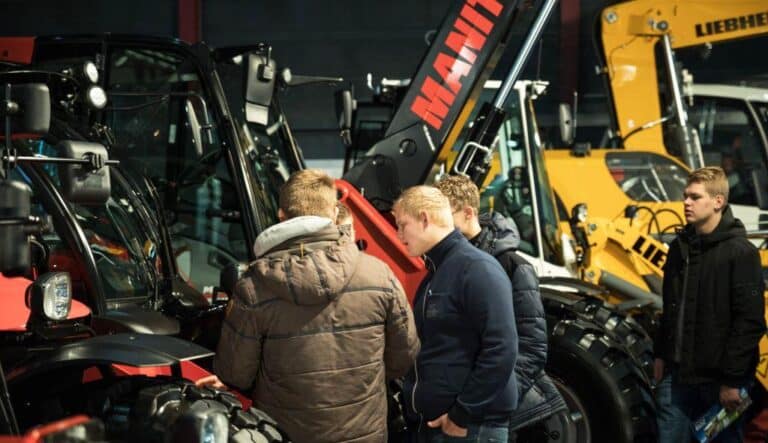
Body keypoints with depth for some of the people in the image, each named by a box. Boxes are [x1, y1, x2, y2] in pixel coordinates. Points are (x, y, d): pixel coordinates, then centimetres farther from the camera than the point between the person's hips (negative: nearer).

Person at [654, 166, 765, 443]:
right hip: (677, 373, 6)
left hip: (718, 378, -6)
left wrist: (733, 380, -17)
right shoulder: (680, 246, 9)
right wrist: (661, 355, 14)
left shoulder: (740, 252, -12)